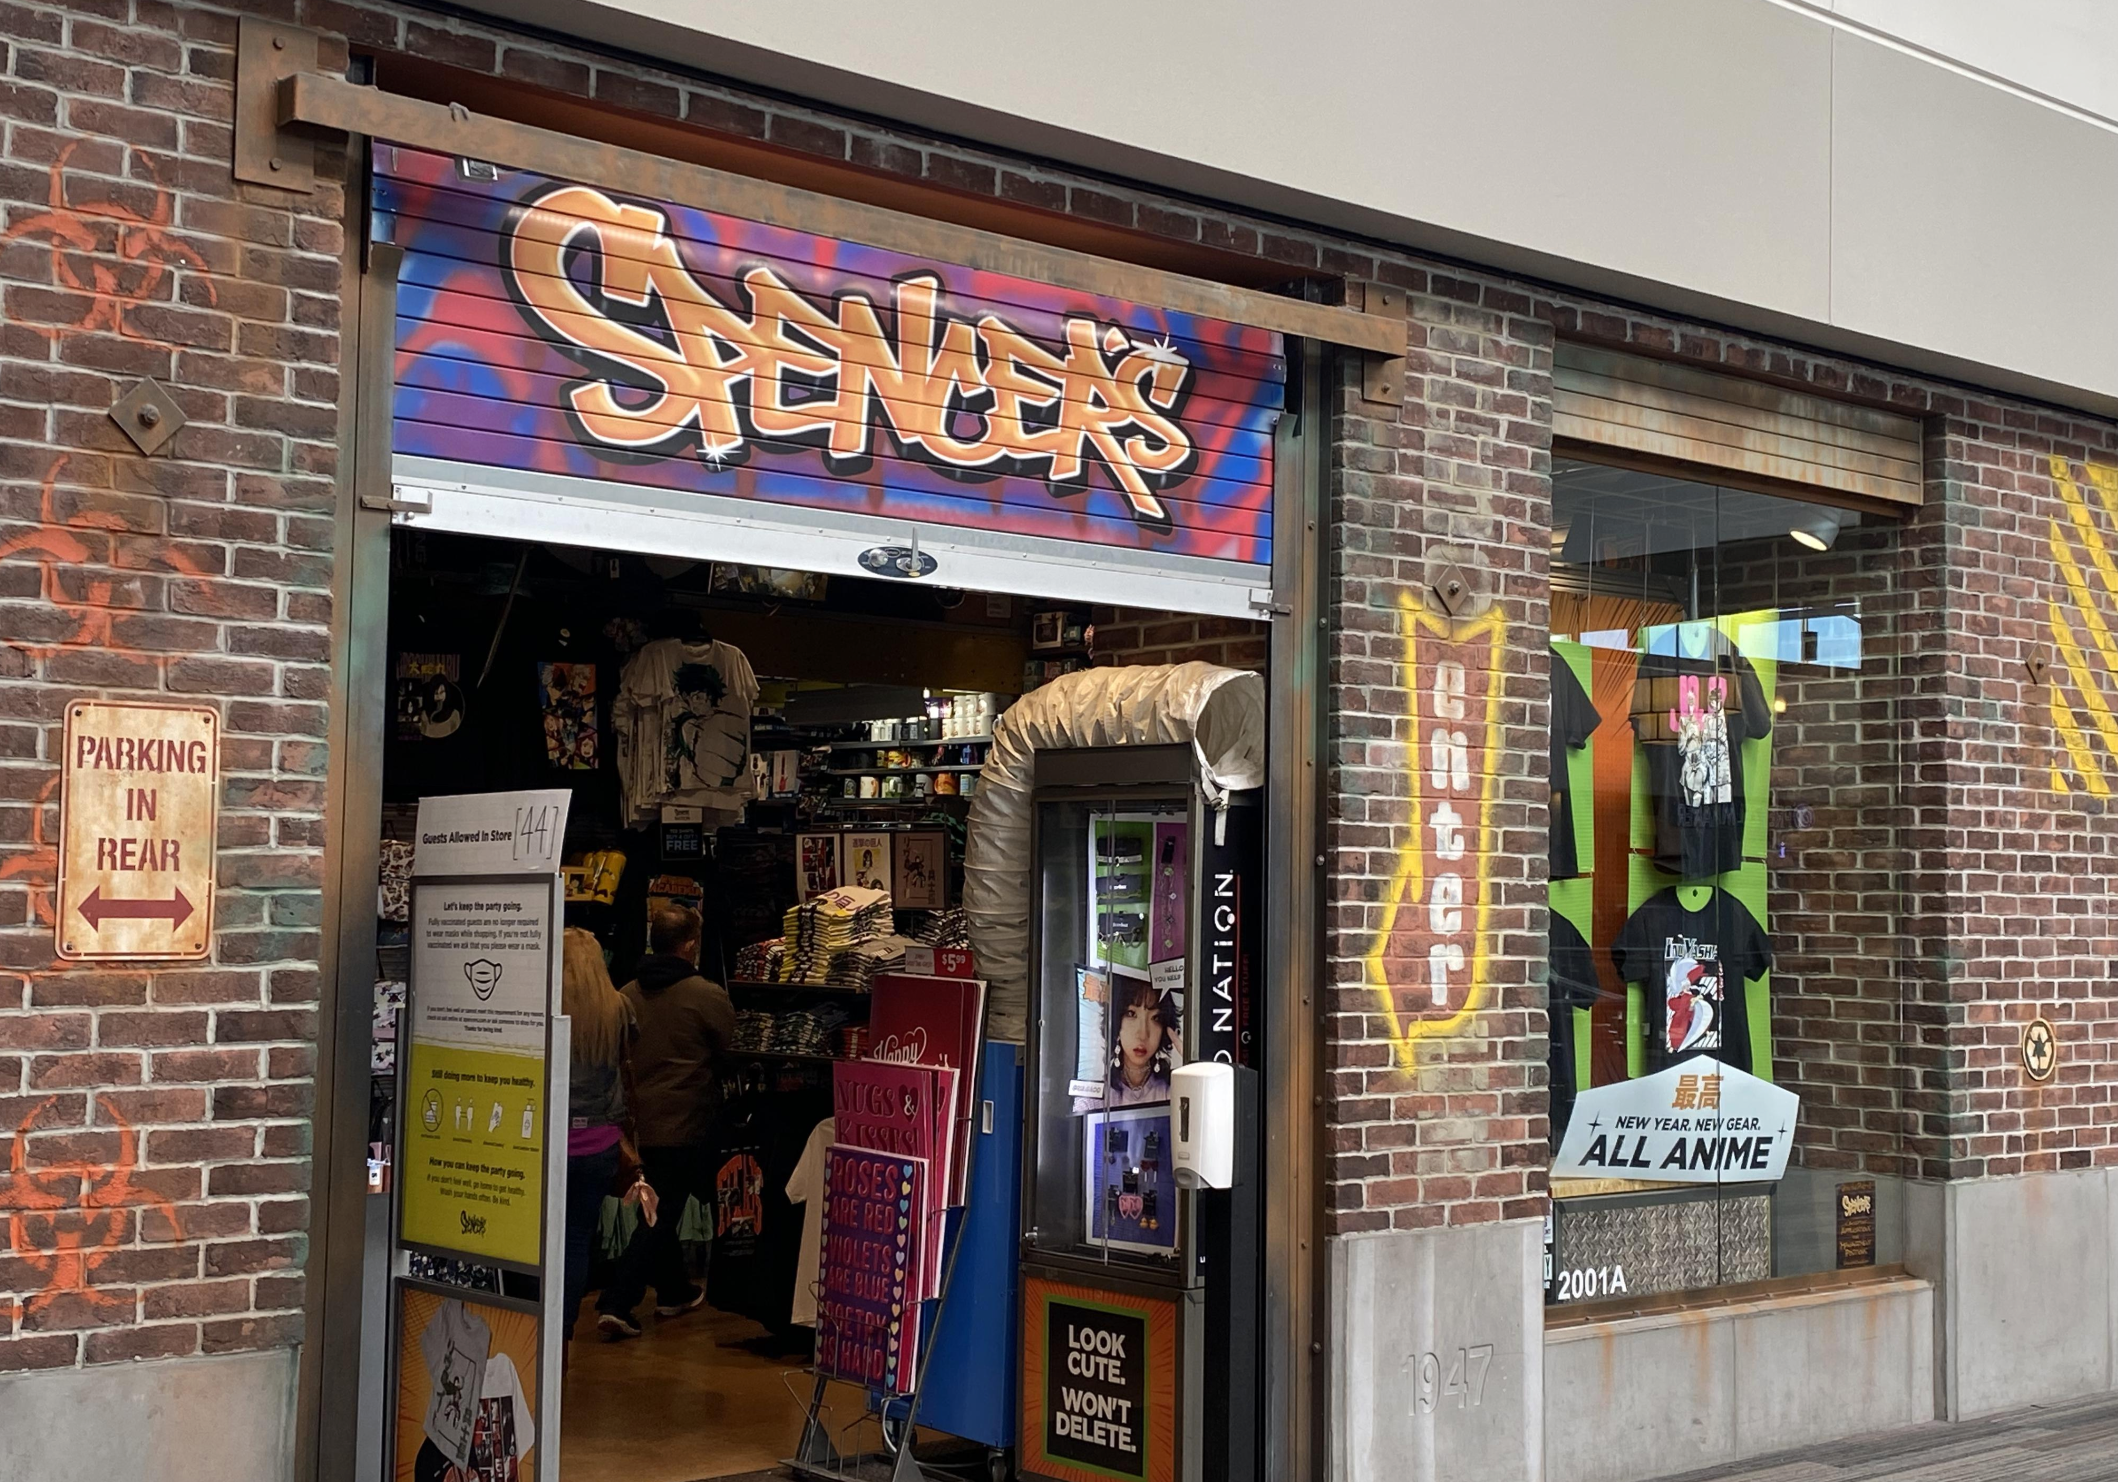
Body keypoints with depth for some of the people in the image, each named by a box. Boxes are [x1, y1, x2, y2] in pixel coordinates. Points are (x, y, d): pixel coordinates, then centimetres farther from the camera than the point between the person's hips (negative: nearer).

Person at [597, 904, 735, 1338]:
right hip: (681, 1124, -6)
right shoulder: (708, 996, -13)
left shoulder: (627, 994, 2)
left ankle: (675, 1291, 34)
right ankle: (616, 1303, -10)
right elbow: (733, 1056, -4)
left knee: (658, 1209, 20)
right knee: (662, 1216, -1)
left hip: (636, 1120, 6)